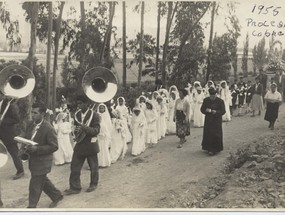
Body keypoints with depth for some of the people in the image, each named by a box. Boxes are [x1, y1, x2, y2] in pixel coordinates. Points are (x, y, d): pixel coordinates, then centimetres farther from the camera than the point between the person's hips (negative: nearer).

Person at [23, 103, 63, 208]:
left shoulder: (49, 129, -22)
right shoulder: (30, 124, 1)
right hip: (33, 159, 8)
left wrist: (37, 149, -27)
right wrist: (25, 147, -8)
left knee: (35, 185, 3)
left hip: (42, 162, -8)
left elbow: (54, 147, -19)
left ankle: (31, 206, 20)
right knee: (43, 181, 22)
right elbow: (26, 139, 15)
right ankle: (57, 196, 41)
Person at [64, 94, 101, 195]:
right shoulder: (76, 114, 5)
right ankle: (75, 187, 12)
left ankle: (93, 184, 31)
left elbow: (96, 130, -20)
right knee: (74, 167, 2)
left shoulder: (94, 115, -12)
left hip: (90, 145, -4)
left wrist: (84, 128, -34)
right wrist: (76, 131, -5)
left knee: (93, 167, 11)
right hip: (79, 145, 5)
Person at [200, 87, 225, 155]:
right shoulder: (206, 100, 2)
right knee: (208, 134, 3)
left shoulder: (220, 101, -6)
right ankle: (209, 148, 15)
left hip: (217, 121, -2)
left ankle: (214, 149, 2)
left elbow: (223, 111, -8)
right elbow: (202, 109, 4)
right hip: (208, 120, 3)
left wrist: (216, 112, -25)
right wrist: (206, 110, -19)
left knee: (215, 135, -4)